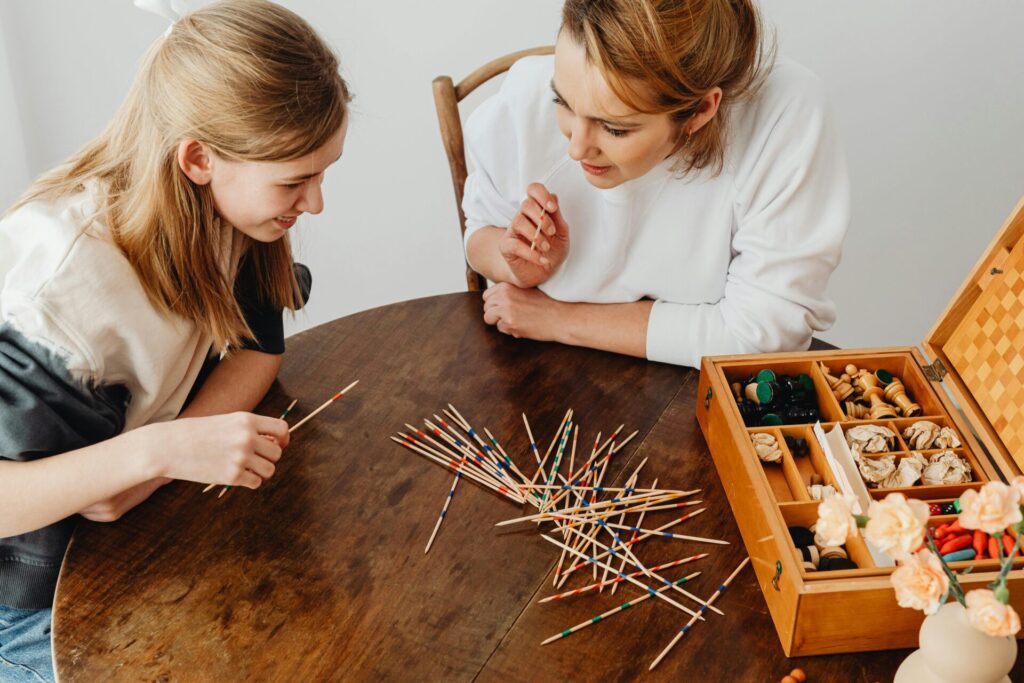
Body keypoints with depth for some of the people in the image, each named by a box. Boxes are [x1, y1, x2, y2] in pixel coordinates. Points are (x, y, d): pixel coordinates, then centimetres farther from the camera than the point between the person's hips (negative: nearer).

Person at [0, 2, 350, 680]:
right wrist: (157, 451, -44)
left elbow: (258, 346, -9)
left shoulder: (229, 206, -15)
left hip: (152, 524, 6)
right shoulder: (59, 293, -35)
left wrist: (147, 472, -24)